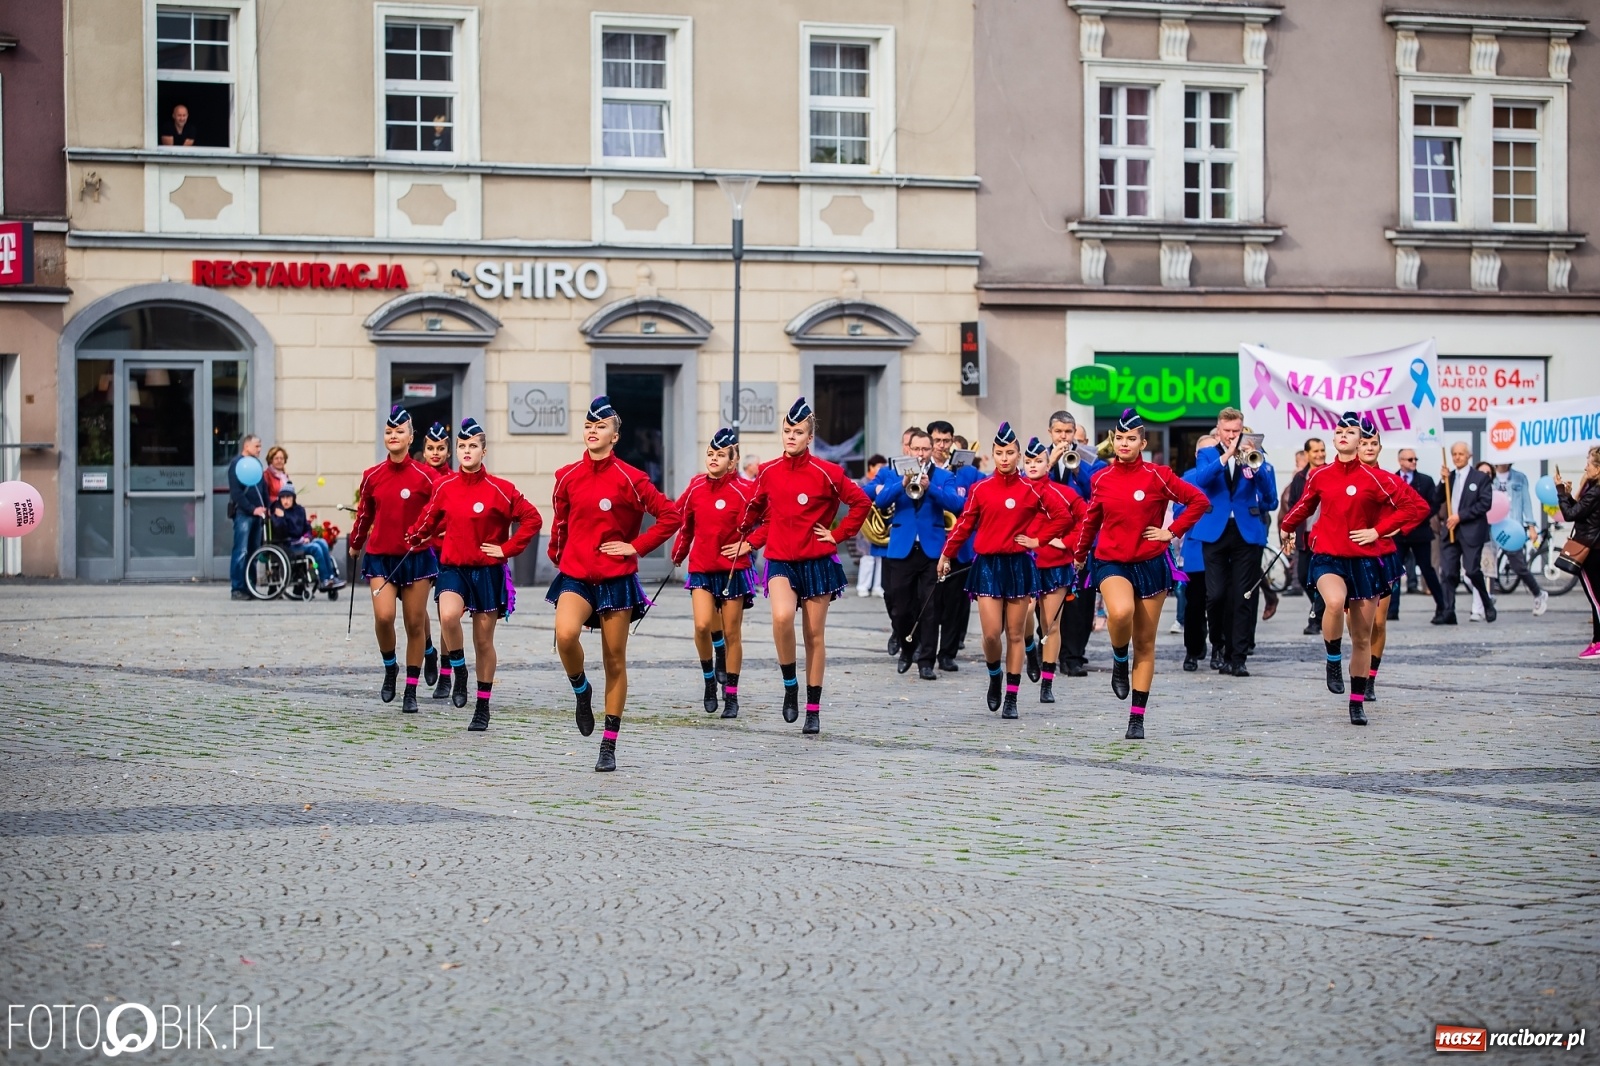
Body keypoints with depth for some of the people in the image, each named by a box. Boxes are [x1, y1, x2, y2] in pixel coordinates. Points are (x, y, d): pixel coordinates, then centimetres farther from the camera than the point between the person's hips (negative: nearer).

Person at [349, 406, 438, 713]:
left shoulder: (424, 476, -5)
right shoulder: (372, 476, 3)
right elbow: (364, 513, 18)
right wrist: (355, 544, 28)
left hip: (416, 556, -1)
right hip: (380, 557, 1)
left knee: (415, 623, 3)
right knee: (383, 616, -18)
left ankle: (411, 692, 13)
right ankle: (390, 668, 11)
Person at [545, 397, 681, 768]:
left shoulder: (629, 479, -7)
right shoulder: (567, 477, 3)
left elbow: (671, 516, -5)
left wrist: (636, 546, -8)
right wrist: (558, 555, 20)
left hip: (616, 579, -2)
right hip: (575, 576, 2)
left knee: (615, 661, 3)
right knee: (565, 634, -28)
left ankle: (609, 745, 12)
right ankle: (580, 690, 4)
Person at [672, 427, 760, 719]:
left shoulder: (744, 490, -10)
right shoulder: (696, 487, 2)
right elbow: (684, 521, 17)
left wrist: (751, 542, -12)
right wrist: (678, 554, 21)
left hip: (733, 569, -2)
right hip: (701, 568, 2)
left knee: (731, 633, 4)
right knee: (702, 625, -15)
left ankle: (731, 696, 15)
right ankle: (710, 678, 10)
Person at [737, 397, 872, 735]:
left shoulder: (825, 473, -8)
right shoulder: (768, 472, 2)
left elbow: (861, 502, -2)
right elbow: (755, 507, 21)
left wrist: (839, 534, -4)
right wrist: (748, 536, 15)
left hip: (817, 563, -1)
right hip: (781, 562, 1)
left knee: (814, 634, 6)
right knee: (782, 616, -26)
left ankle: (813, 711, 15)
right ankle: (790, 685, -5)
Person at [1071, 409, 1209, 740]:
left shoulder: (1157, 476, -6)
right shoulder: (1102, 479, 1)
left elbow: (1200, 501, -1)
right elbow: (1091, 520, 17)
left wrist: (1172, 532, -6)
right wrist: (1080, 555, 27)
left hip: (1151, 564, 0)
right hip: (1112, 562, 0)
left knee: (1145, 644, 5)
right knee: (1121, 612, -33)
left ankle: (1137, 718, 12)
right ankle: (1119, 661, -1)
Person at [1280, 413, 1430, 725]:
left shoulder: (1373, 478, -6)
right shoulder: (1320, 476, 3)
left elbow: (1417, 506, -5)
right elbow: (1304, 504, 24)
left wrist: (1378, 530, -9)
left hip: (1364, 560, 0)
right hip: (1328, 558, 0)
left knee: (1362, 637, 7)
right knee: (1335, 602, -34)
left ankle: (1357, 702, 20)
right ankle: (1333, 662, -11)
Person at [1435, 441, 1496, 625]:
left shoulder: (1481, 478, 2)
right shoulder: (1448, 477, 16)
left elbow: (1485, 503, -8)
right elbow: (1436, 501, 10)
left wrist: (1460, 516, -13)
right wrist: (1443, 481, -4)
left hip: (1471, 531, -5)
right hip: (1450, 531, 5)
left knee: (1472, 570, -10)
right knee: (1448, 573, -4)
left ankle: (1487, 604, 13)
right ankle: (1448, 613, -5)